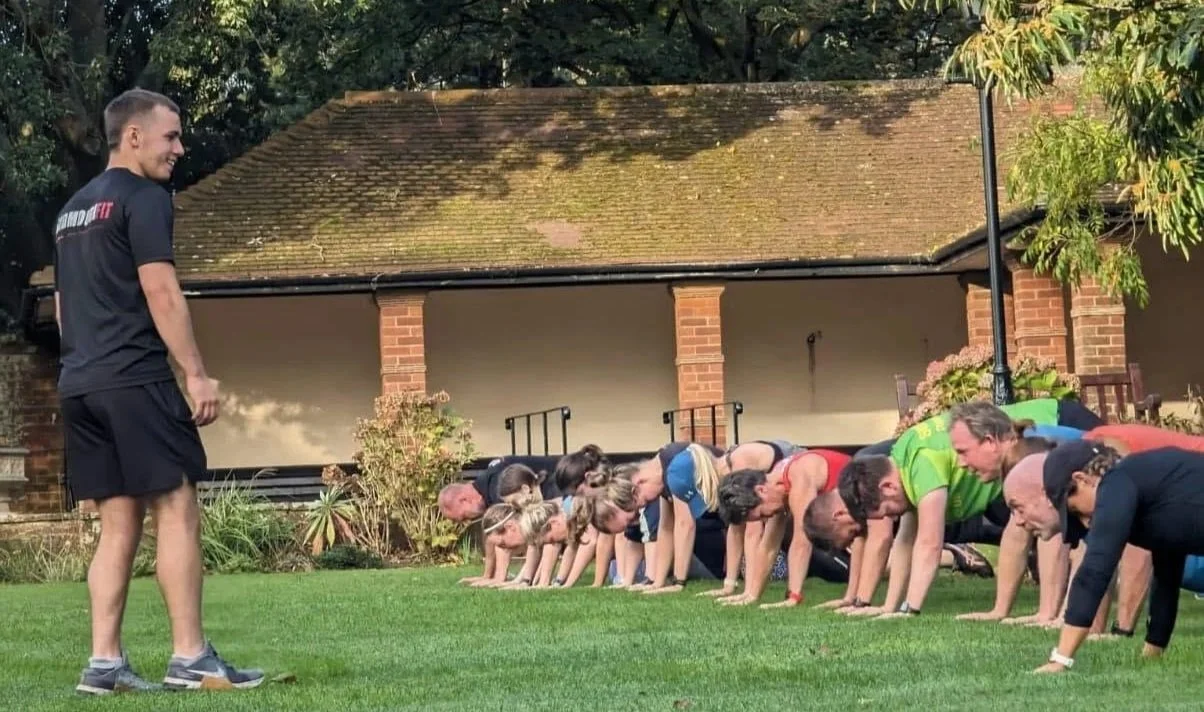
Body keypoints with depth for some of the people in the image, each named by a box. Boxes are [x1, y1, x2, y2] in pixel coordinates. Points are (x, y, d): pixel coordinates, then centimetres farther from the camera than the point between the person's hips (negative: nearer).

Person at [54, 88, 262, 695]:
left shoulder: (74, 209, 21)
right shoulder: (143, 198, -6)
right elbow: (161, 292, -14)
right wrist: (197, 373, -13)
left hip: (77, 384, 9)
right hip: (134, 378, -9)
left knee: (119, 524, 8)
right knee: (177, 509, -5)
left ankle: (104, 663, 3)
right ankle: (190, 657, -7)